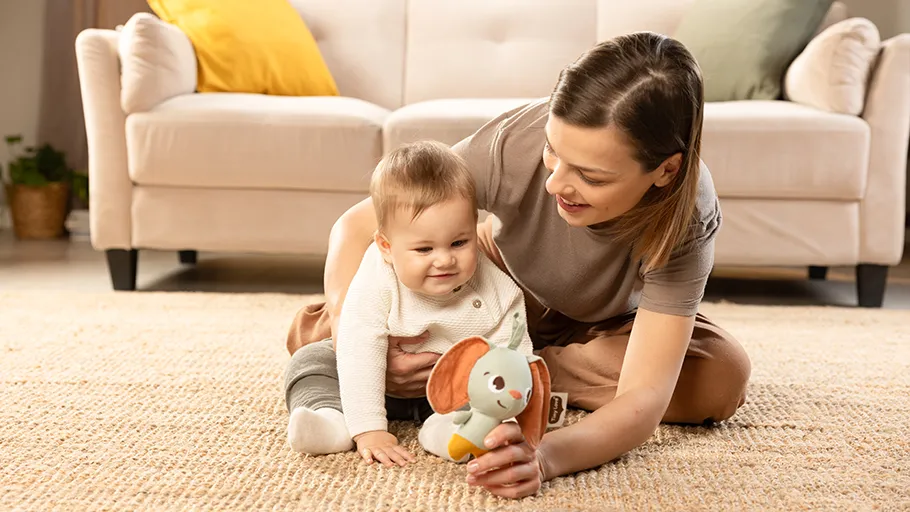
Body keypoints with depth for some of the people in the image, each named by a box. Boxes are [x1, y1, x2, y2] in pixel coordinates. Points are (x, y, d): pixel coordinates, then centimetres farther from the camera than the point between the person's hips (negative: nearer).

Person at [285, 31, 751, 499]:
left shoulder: (687, 215, -36)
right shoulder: (515, 141, -37)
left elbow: (644, 400, -41)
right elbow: (358, 225, -26)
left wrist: (546, 455, -61)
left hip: (604, 322, 1)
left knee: (722, 379, -30)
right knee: (312, 335, -17)